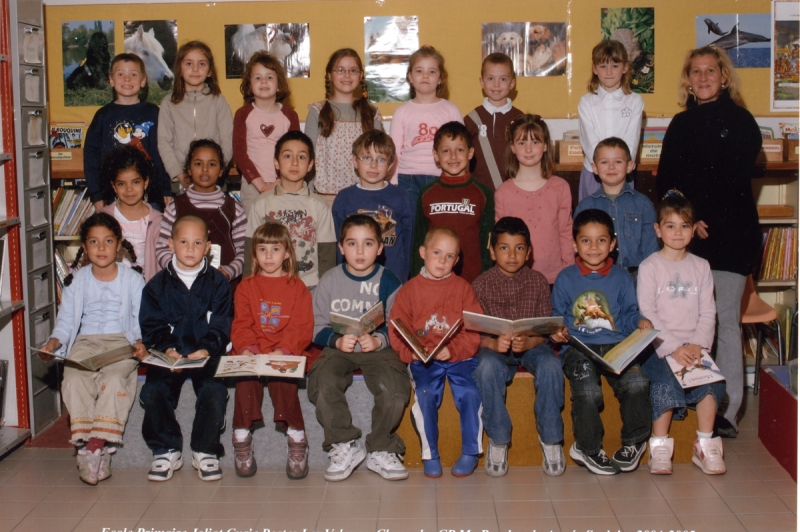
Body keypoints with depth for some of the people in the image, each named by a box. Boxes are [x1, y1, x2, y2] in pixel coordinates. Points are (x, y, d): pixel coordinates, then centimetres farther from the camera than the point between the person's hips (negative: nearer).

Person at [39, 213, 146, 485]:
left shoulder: (133, 280, 7)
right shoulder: (76, 282, 13)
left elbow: (143, 320, 3)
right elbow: (66, 321, 11)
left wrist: (141, 343, -17)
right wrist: (54, 341, -9)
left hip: (122, 341, -2)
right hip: (86, 342, 2)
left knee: (114, 378, -33)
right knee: (74, 379, -29)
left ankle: (100, 444, -31)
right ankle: (86, 444, -28)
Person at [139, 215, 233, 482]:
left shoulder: (218, 283, 7)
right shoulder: (157, 285, 10)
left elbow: (221, 326, 1)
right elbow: (152, 326, 4)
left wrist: (207, 349, -17)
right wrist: (166, 348, -14)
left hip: (207, 355, -1)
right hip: (168, 356, 1)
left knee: (214, 392, -27)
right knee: (153, 392, -24)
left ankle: (204, 451, -5)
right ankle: (166, 450, -4)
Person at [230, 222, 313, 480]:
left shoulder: (297, 288, 11)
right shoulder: (246, 287, 17)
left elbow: (302, 328, 1)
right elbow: (241, 325, 8)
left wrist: (282, 350, -16)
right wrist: (246, 348, -13)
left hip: (286, 354, -2)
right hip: (252, 354, 2)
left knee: (281, 380, -29)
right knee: (246, 379, -27)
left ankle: (297, 439, -18)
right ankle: (242, 438, -16)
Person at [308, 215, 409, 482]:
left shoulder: (388, 282, 4)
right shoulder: (329, 281, 6)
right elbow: (318, 327, 3)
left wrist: (379, 340, -19)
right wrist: (337, 340, -17)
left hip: (380, 348, -1)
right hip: (338, 348, 1)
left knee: (395, 389, -28)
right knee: (322, 385, -29)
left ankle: (381, 450, -3)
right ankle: (345, 446, -6)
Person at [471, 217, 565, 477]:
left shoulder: (538, 281, 4)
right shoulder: (481, 284, 1)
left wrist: (529, 342, -24)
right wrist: (493, 343, -26)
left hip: (532, 346, 1)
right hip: (494, 348, -1)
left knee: (551, 366, -31)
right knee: (487, 368, -34)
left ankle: (550, 438, -12)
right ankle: (498, 439, -15)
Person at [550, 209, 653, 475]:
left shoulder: (621, 277, 14)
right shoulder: (565, 278, 10)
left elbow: (628, 314, 15)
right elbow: (557, 316, 15)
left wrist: (640, 321, -6)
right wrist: (558, 331, -5)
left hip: (617, 346, 2)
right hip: (578, 348, -1)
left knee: (637, 383, -25)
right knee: (588, 393, -28)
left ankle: (634, 442, 3)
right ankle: (588, 448, 0)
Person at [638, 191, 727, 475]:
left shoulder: (701, 266, 13)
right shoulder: (649, 267, 1)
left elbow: (708, 312, 8)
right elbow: (646, 314, -6)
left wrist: (696, 345, -9)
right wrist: (673, 348, -16)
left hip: (694, 346, 3)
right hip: (659, 346, -3)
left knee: (711, 378, -23)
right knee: (667, 380, -29)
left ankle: (705, 446, -11)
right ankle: (660, 447, -15)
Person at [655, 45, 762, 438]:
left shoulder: (740, 122, 0)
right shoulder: (681, 124, 15)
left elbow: (733, 182, -8)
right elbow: (665, 181, 7)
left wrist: (703, 218, -11)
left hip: (729, 234, -4)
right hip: (686, 237, 4)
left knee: (724, 321, -3)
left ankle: (726, 412, 2)